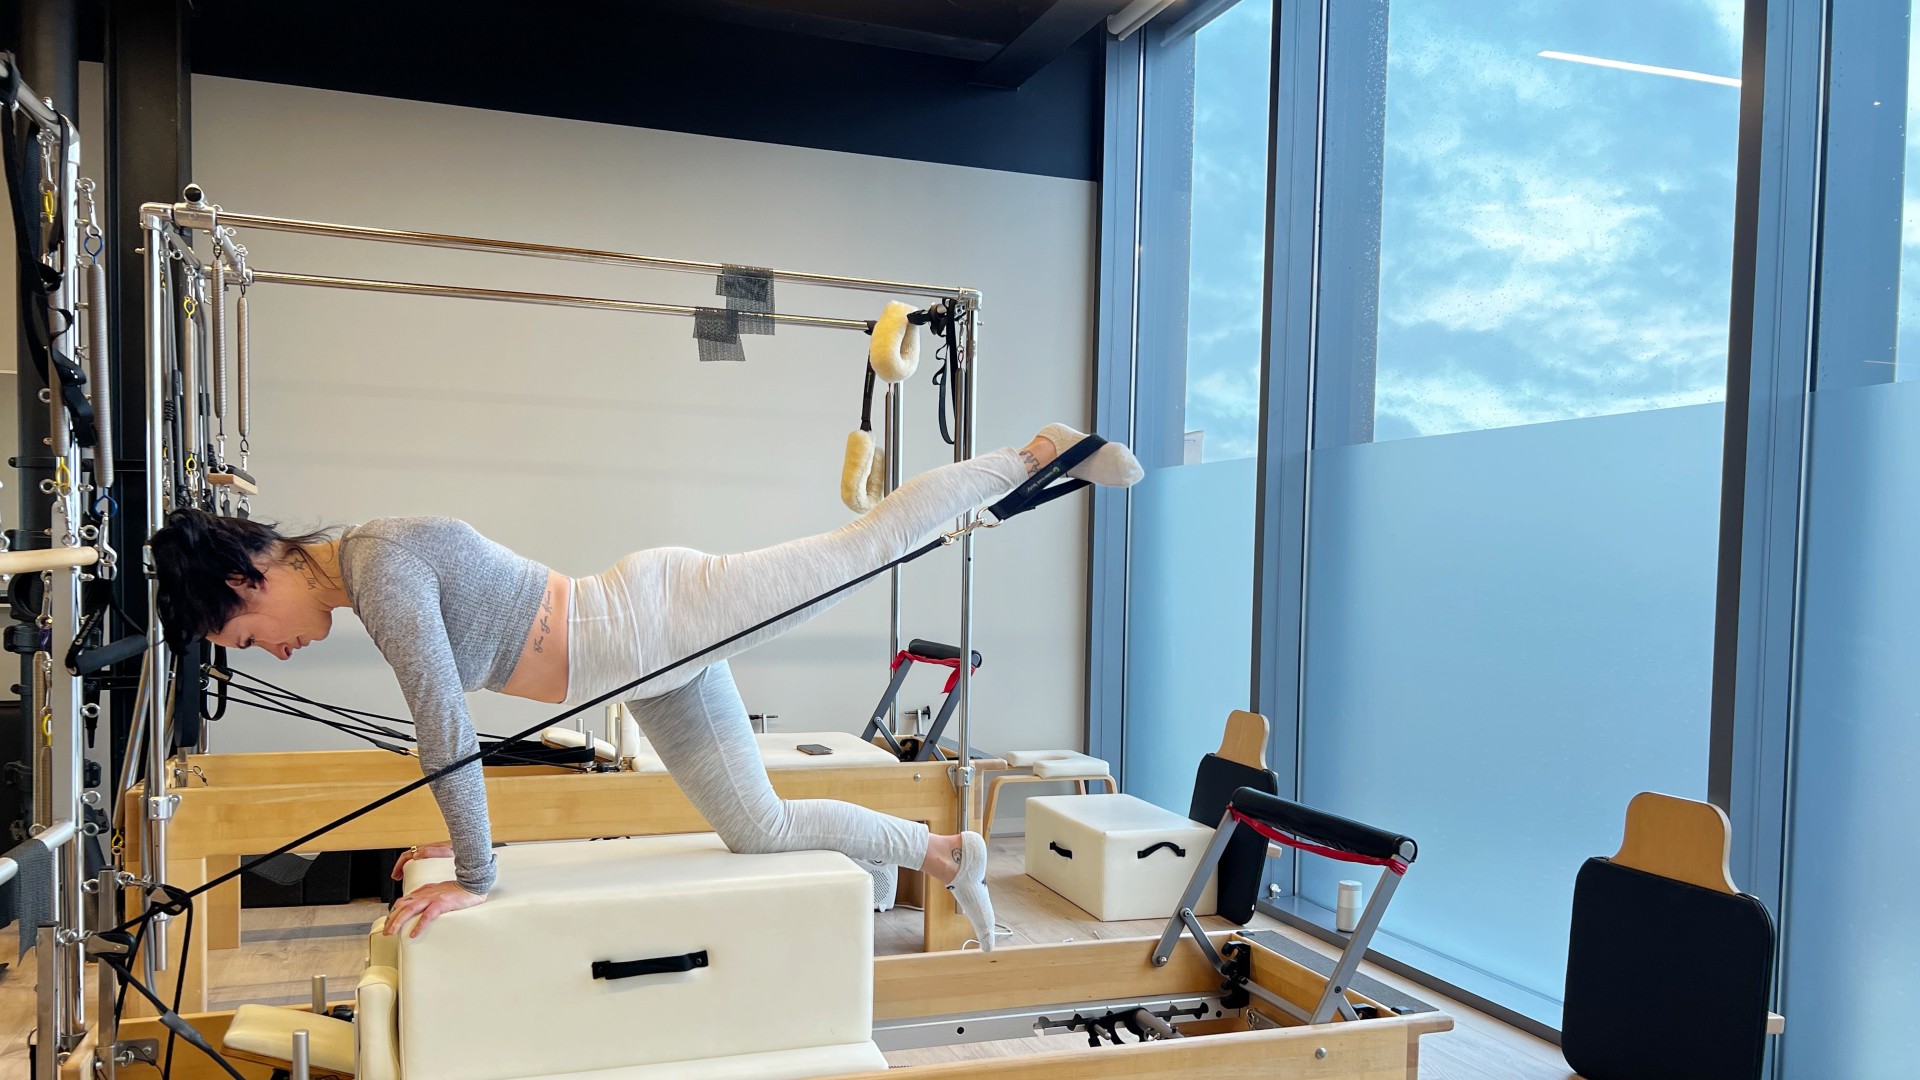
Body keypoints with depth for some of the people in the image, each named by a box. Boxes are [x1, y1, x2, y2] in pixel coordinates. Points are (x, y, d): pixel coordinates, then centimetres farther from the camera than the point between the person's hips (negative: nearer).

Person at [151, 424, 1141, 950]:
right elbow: (448, 717, 20)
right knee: (761, 828, 14)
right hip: (654, 672, 9)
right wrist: (465, 835, 24)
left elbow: (444, 723, -24)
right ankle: (946, 857, 31)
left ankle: (1046, 452, 22)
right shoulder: (370, 570, 10)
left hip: (660, 618, -9)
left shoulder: (381, 564, -21)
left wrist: (472, 876, -16)